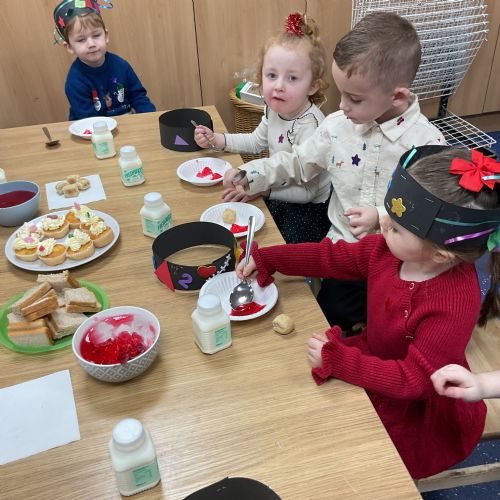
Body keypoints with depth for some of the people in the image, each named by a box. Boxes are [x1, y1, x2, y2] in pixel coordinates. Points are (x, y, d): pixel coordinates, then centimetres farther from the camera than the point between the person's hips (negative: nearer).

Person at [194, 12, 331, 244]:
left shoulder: (310, 127, -30)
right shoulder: (274, 110, -6)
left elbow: (307, 191, -27)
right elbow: (256, 141, 16)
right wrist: (216, 139, 5)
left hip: (308, 209, -7)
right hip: (280, 194, 8)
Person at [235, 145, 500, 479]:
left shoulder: (453, 305, -36)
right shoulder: (391, 249, -16)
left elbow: (412, 379, -30)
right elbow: (333, 257, -2)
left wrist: (337, 360, -34)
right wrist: (266, 259, -3)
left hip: (419, 409, -6)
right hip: (378, 359, 6)